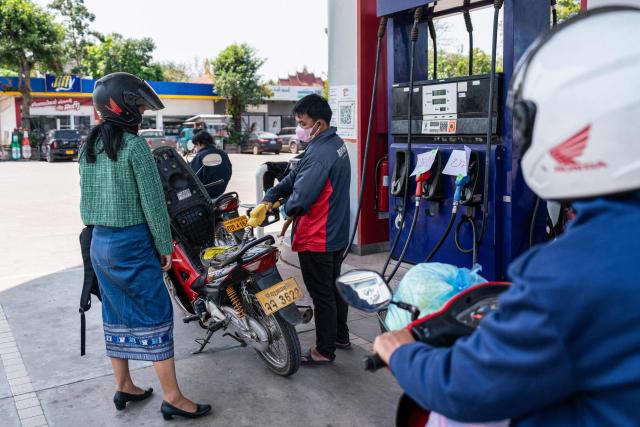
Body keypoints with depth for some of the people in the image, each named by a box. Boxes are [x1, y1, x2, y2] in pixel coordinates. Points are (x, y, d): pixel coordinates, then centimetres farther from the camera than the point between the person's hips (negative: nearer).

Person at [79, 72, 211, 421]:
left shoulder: (89, 147, 7)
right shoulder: (134, 146, -15)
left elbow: (87, 198, 12)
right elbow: (153, 201, -15)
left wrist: (99, 227, 19)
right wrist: (166, 245, -7)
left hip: (99, 243, 8)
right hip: (133, 242, -8)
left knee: (116, 314, 16)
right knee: (156, 314, 0)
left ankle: (124, 387, 29)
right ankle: (172, 399, 8)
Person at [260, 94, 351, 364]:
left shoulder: (319, 154, -26)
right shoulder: (335, 143, 8)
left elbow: (300, 196, -28)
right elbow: (295, 175, 8)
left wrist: (288, 210, -6)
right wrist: (270, 197, 1)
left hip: (317, 240, -10)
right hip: (337, 234, 10)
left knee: (322, 295, 3)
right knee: (334, 287, 22)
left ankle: (325, 350, 17)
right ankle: (341, 336, 37)